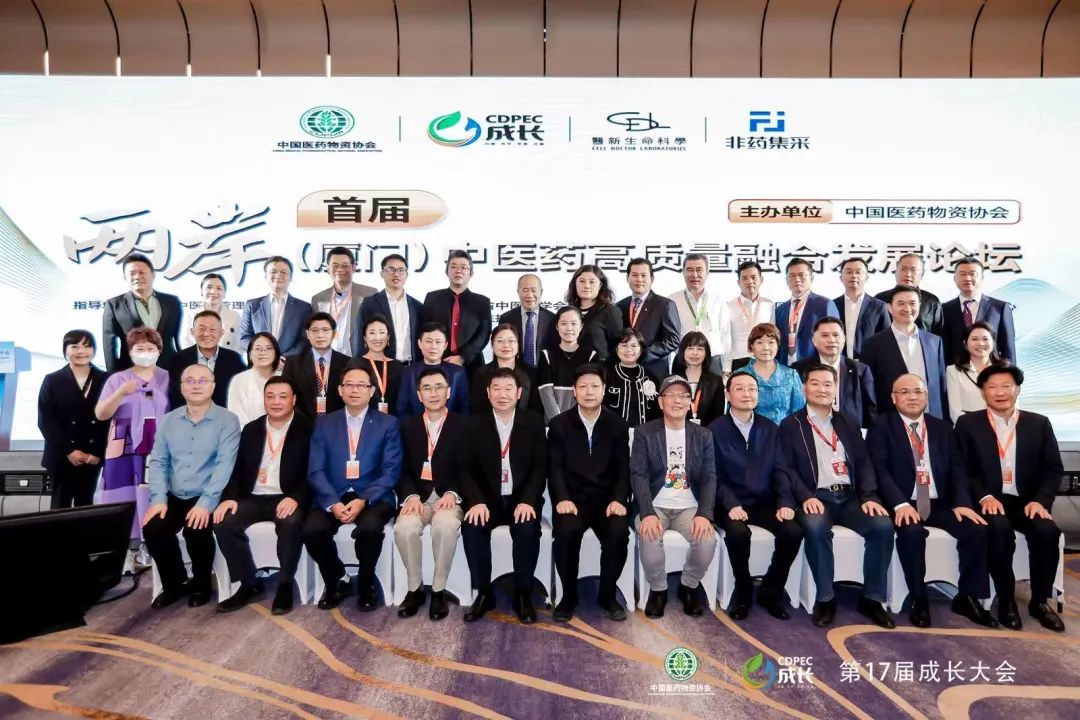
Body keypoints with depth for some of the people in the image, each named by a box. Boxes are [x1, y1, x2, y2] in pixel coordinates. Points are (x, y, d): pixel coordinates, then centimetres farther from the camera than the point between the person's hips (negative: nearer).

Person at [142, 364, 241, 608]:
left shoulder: (227, 421, -7)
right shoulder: (168, 420, 8)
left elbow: (224, 464, -15)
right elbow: (158, 461, 5)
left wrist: (206, 503, -25)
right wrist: (158, 499, -9)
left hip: (208, 499, -4)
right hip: (174, 497, 4)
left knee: (196, 530, -28)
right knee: (152, 528, -19)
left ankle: (201, 584, 3)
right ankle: (174, 583, 9)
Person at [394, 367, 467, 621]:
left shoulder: (463, 426, 4)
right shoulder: (408, 427, 12)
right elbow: (403, 470, 6)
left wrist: (452, 494, -18)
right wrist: (411, 496, -13)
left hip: (449, 496, -2)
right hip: (418, 496, 2)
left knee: (445, 525, -34)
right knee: (404, 527, -29)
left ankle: (439, 590, -13)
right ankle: (415, 588, -6)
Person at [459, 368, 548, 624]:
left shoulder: (534, 423, 1)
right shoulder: (475, 425, 2)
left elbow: (540, 467, -4)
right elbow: (467, 469, -3)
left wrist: (527, 500, -20)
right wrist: (477, 502, -21)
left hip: (522, 499, -1)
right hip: (487, 499, 1)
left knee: (528, 529, -30)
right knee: (472, 527, -28)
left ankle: (523, 595, -8)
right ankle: (483, 593, -8)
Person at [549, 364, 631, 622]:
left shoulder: (618, 425, 8)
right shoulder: (559, 424, 4)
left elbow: (623, 468, 3)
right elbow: (555, 467, -2)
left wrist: (618, 499, -15)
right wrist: (562, 498, -19)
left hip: (607, 498, 1)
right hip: (573, 497, -1)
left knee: (619, 533, -28)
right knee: (566, 532, -31)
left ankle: (608, 595, -2)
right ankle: (568, 596, -6)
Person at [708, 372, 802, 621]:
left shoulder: (771, 429, 11)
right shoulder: (715, 430, -1)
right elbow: (715, 475, -7)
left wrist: (784, 503, -9)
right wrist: (731, 504, -22)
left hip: (765, 503, 4)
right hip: (731, 505, -3)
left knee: (793, 532, -22)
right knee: (738, 532, -33)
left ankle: (770, 591, 2)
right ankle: (743, 591, -4)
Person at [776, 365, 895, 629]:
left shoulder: (848, 424, 19)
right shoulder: (790, 425, 6)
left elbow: (864, 463, 11)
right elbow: (784, 468, -3)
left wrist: (870, 496, -7)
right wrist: (806, 497, -19)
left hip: (850, 497, 4)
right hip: (816, 497, -4)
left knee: (883, 525, -23)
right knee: (815, 527, -35)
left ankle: (872, 598, -6)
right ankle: (825, 598, -16)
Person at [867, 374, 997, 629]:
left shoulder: (941, 428, 15)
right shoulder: (881, 426, 0)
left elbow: (956, 469, 8)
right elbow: (879, 469, -11)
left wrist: (962, 502, -11)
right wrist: (901, 504, -25)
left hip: (939, 504, 5)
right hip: (903, 504, -4)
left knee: (977, 528, -19)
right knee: (911, 531, -33)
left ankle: (967, 598, -1)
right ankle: (919, 599, -12)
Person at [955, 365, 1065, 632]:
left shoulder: (1039, 423, 9)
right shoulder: (968, 424, 3)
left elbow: (1053, 469, 6)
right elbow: (963, 469, -1)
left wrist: (1040, 500, -10)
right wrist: (984, 497, -17)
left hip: (1027, 502, 3)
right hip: (989, 501, -2)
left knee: (1048, 531, -27)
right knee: (1000, 529, -33)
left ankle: (1040, 601, -5)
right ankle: (1006, 600, -13)